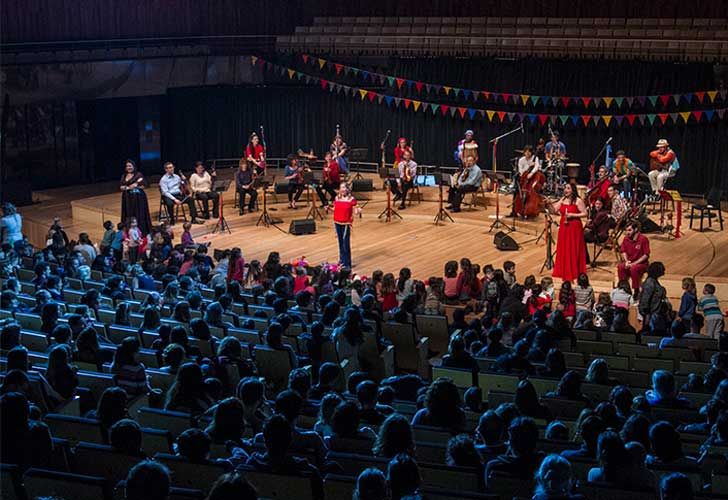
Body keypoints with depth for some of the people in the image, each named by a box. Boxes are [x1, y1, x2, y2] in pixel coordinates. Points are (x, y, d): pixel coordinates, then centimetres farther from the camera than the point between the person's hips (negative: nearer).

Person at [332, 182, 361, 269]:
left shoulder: (351, 199, -10)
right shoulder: (337, 198, 6)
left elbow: (355, 211, -9)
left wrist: (358, 211, -31)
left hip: (346, 223, -5)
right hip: (337, 222, 6)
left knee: (346, 243, -6)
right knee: (340, 242, 17)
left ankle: (347, 264, -2)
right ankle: (341, 260, 30)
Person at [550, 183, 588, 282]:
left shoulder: (578, 201, -9)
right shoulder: (562, 200, 9)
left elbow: (584, 214, -11)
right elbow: (555, 210, 2)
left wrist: (572, 215, -19)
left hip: (574, 228, -6)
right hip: (563, 227, 6)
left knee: (573, 251, 0)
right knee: (563, 250, 8)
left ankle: (574, 273, 8)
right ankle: (565, 273, 17)